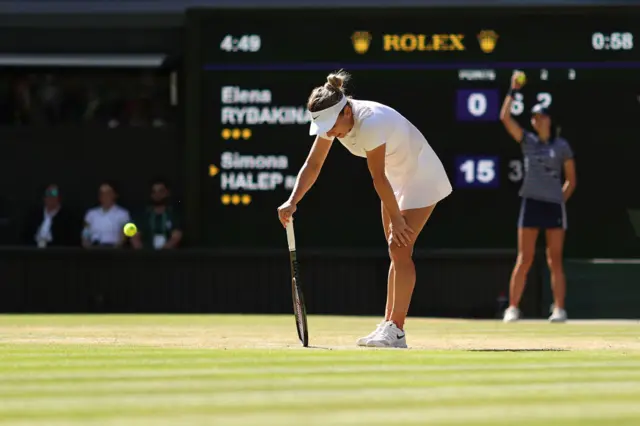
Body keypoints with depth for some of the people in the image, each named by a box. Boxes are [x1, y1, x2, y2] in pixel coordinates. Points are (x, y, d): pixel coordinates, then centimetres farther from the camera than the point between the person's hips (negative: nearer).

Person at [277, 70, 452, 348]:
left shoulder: (371, 122, -36)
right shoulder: (333, 120, -11)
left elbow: (379, 179, -28)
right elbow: (313, 165, -7)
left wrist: (396, 219, -23)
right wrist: (293, 202, -20)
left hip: (421, 176, -8)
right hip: (396, 176, 8)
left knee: (400, 249, -14)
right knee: (397, 252, 9)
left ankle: (396, 331, -14)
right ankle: (390, 326, 12)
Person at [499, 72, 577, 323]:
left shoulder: (561, 146, 7)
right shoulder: (527, 141, 8)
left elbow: (571, 179, 11)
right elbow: (505, 117, -1)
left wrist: (562, 198, 1)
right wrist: (513, 92, -2)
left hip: (555, 205, 0)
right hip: (531, 203, 0)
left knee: (555, 261, 1)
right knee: (524, 260, -3)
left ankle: (559, 309, 2)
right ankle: (513, 308, -1)